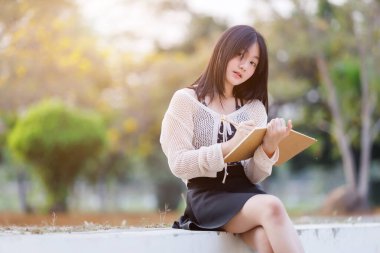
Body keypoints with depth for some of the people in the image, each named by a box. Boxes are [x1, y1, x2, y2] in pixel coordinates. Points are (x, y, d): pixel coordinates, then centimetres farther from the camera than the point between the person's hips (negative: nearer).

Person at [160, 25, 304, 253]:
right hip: (206, 196, -3)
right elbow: (179, 164, -7)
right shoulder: (186, 100, 4)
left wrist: (268, 148, -16)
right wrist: (229, 146, -19)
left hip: (245, 192, 4)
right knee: (272, 208, -33)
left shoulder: (255, 108, 16)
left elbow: (254, 176, 6)